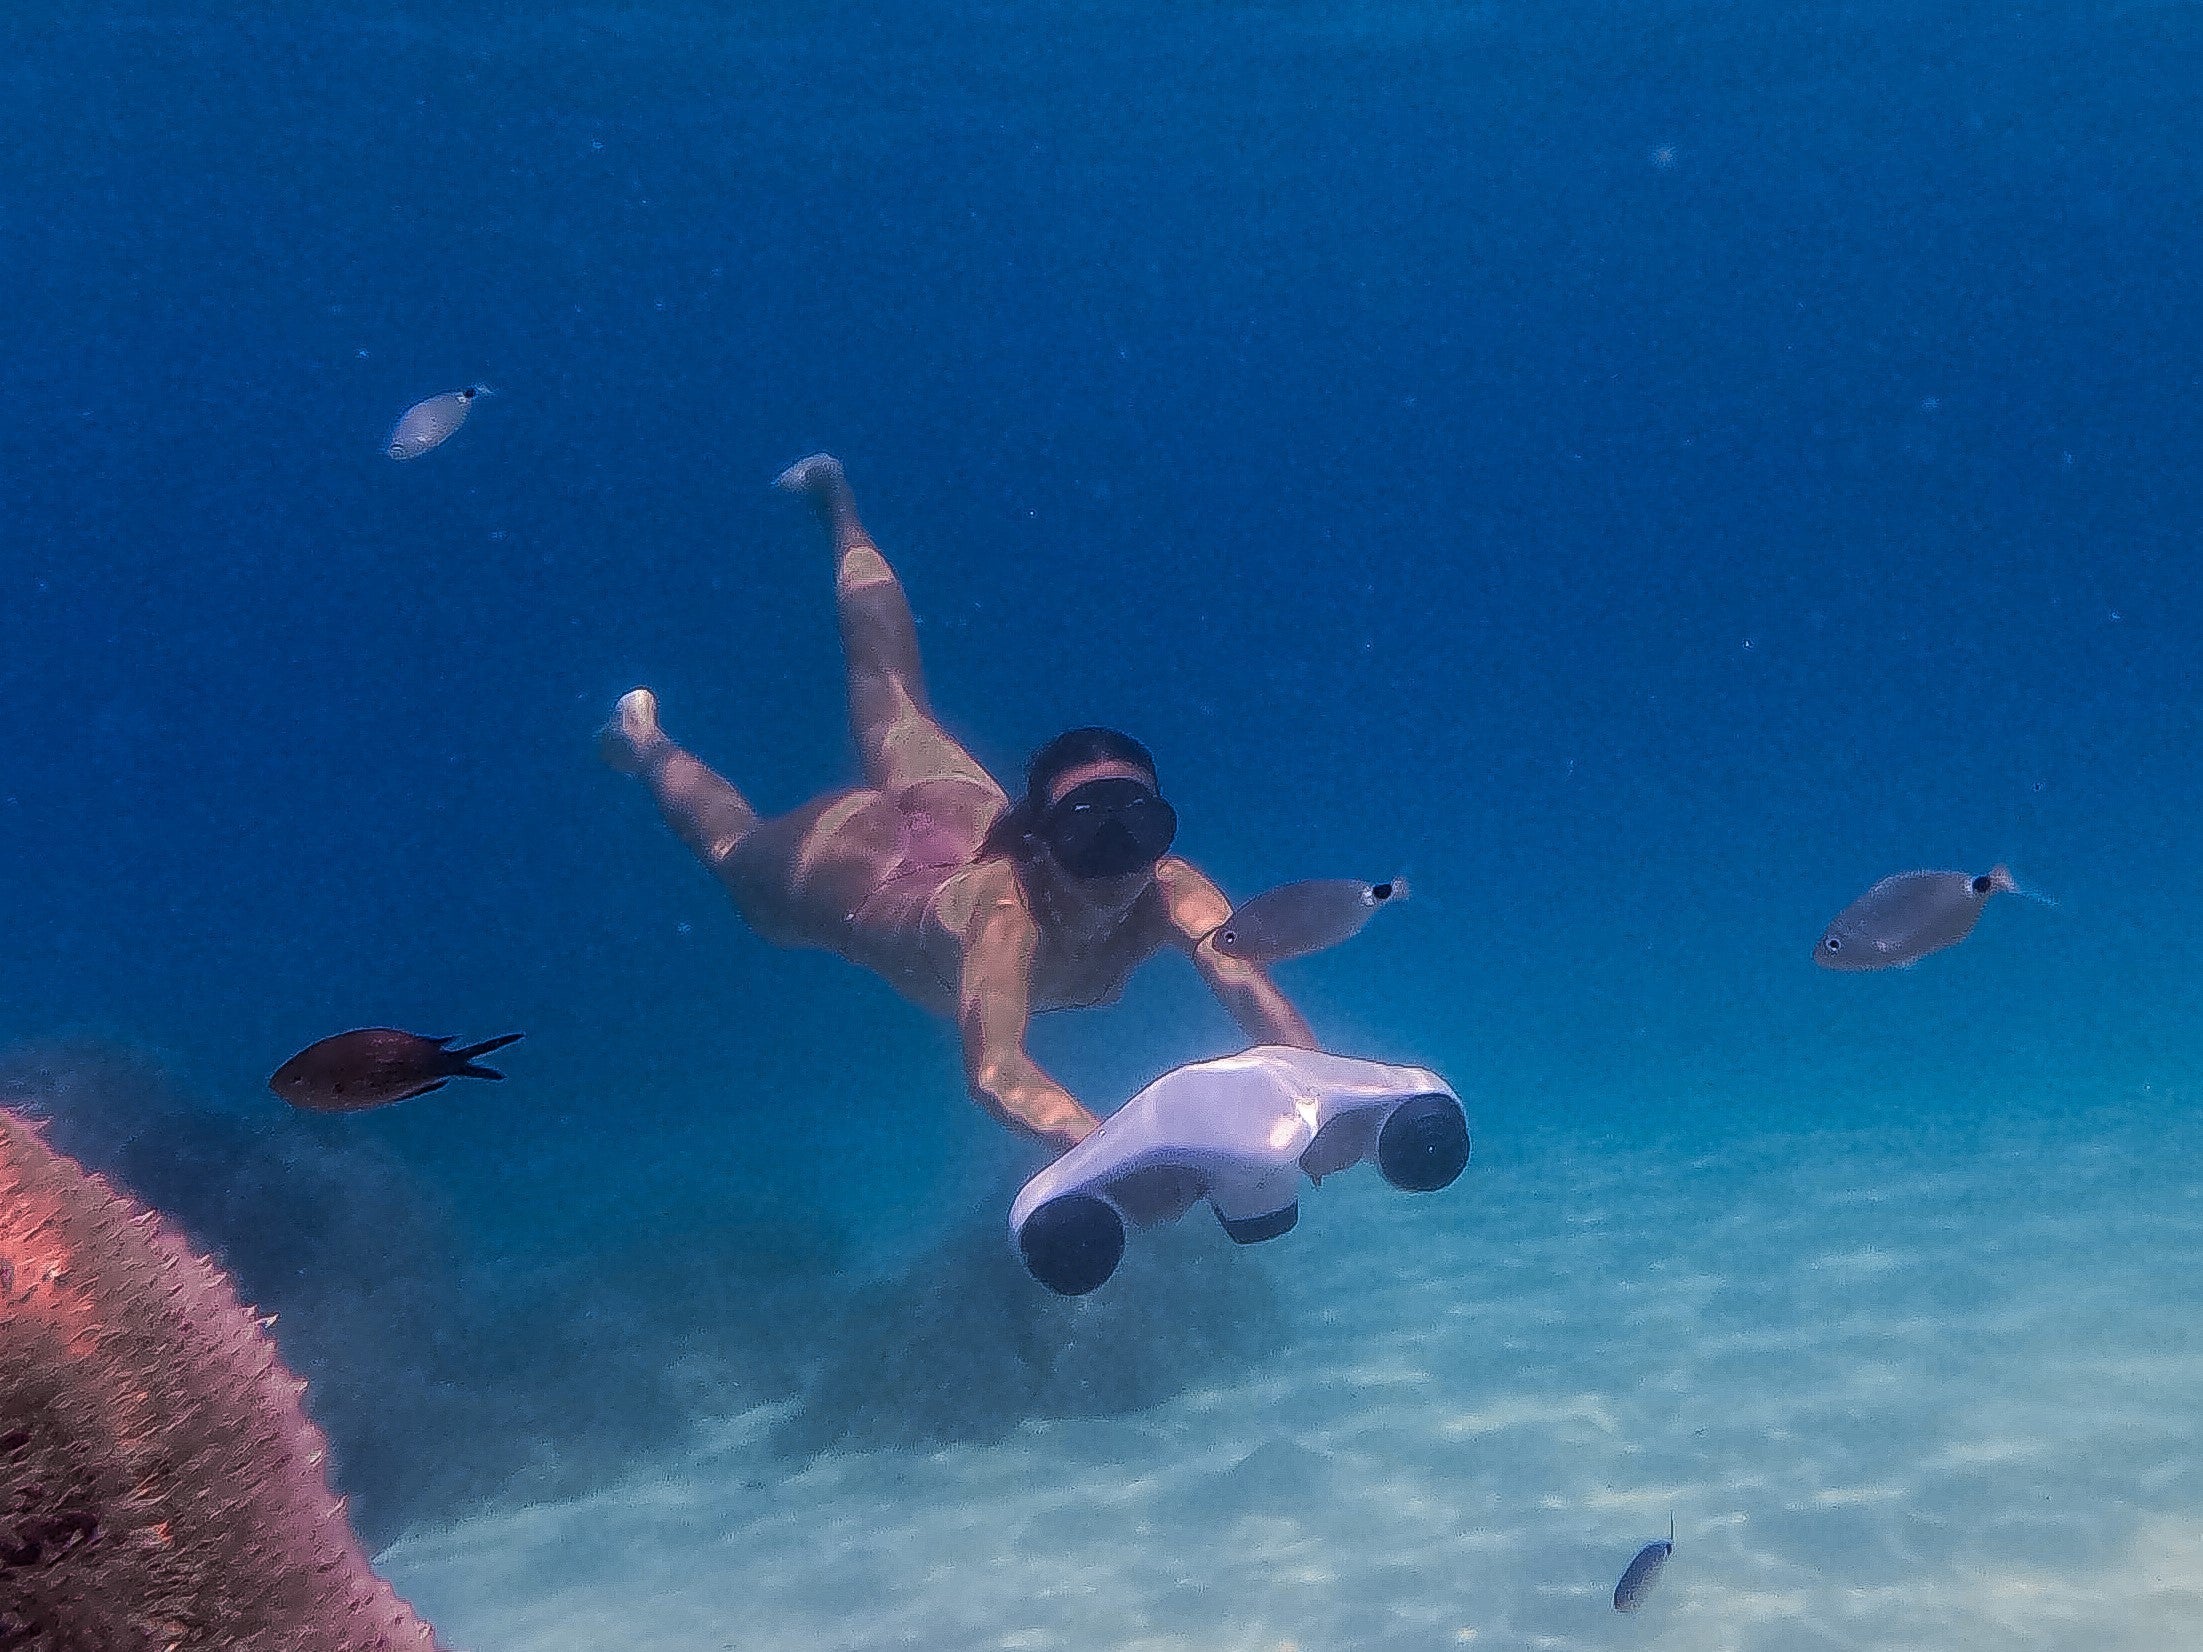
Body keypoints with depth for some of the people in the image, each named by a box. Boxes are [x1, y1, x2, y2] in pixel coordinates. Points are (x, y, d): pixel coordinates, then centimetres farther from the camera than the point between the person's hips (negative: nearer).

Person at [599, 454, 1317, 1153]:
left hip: (965, 816, 4)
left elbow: (1244, 978, -52)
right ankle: (647, 745, 58)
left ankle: (837, 506, 54)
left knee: (901, 714, 33)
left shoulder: (1169, 891, -39)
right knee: (734, 847, 30)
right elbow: (995, 1071, -64)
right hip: (849, 860, -4)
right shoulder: (1006, 908, -51)